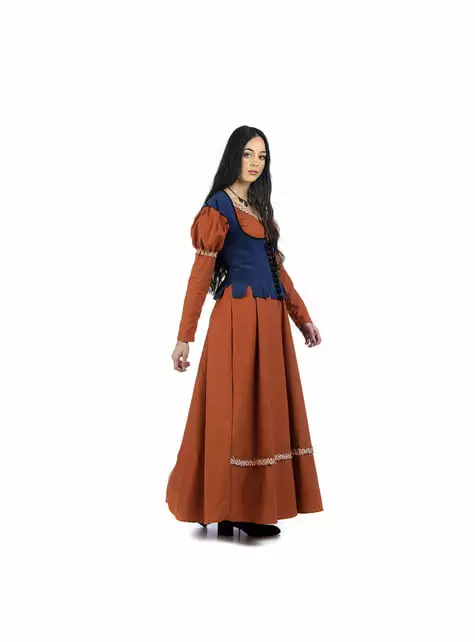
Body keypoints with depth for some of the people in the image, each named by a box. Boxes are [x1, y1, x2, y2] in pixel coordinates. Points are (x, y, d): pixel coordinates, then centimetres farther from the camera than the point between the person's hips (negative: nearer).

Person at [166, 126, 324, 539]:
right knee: (234, 410, -5)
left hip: (271, 319, 8)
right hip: (238, 317, -8)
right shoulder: (218, 206, -3)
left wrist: (303, 317, 18)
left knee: (266, 409, 8)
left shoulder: (260, 207, 19)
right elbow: (201, 272, -9)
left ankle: (254, 509, 16)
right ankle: (229, 513, 4)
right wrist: (185, 336, -12)